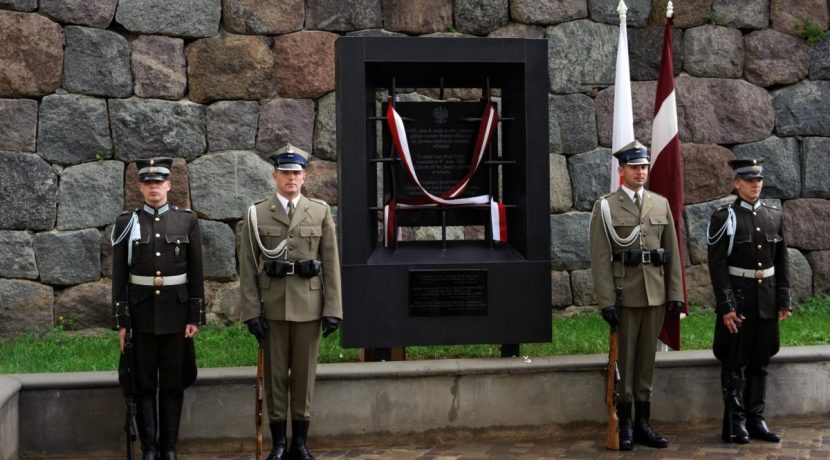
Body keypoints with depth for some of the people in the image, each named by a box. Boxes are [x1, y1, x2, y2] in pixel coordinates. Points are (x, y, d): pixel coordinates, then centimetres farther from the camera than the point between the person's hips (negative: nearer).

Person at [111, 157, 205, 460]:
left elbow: (196, 273, 3)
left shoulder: (187, 220, 2)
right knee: (143, 384, 3)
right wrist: (120, 321, -2)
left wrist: (196, 316, -1)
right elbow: (119, 276, 2)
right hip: (141, 313, 0)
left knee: (173, 384, 5)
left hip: (176, 312, 0)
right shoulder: (126, 222, 1)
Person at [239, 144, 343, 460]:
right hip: (272, 306, 0)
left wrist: (333, 309, -3)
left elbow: (331, 264, 3)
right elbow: (247, 268, 1)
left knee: (304, 373, 5)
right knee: (275, 374, 4)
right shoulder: (256, 215, 2)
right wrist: (251, 312, -6)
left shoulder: (321, 212, 5)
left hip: (309, 306, 1)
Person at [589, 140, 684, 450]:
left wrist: (676, 294, 4)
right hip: (624, 295, -4)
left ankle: (643, 423, 16)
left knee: (647, 359, 9)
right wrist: (606, 301, -12)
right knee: (623, 360, 2)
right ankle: (624, 425, 9)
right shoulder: (605, 207, -2)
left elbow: (673, 253, 10)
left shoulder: (661, 204, 10)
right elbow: (600, 259, -6)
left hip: (656, 295, 4)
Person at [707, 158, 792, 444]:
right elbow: (717, 266, -10)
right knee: (734, 365, 2)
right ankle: (735, 424, 8)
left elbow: (781, 263, 11)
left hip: (767, 301, 5)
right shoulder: (724, 218, -7)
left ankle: (756, 420, 18)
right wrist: (726, 306, -15)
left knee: (759, 363, 11)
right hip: (738, 300, -5)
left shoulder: (775, 216, 8)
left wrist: (784, 301, 6)